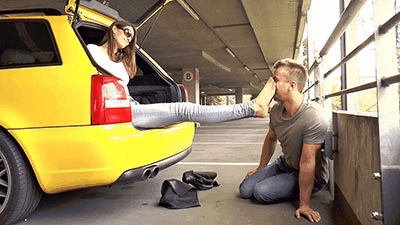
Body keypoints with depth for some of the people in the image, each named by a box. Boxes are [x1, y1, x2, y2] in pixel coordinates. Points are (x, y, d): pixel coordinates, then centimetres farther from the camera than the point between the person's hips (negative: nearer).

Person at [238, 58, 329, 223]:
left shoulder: (314, 117, -32)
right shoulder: (276, 110, -7)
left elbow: (307, 163, -30)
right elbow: (270, 139, 11)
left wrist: (304, 205, -24)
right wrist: (260, 169, 19)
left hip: (310, 175, -7)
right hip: (285, 163, 7)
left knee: (261, 191, -24)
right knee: (245, 190, -2)